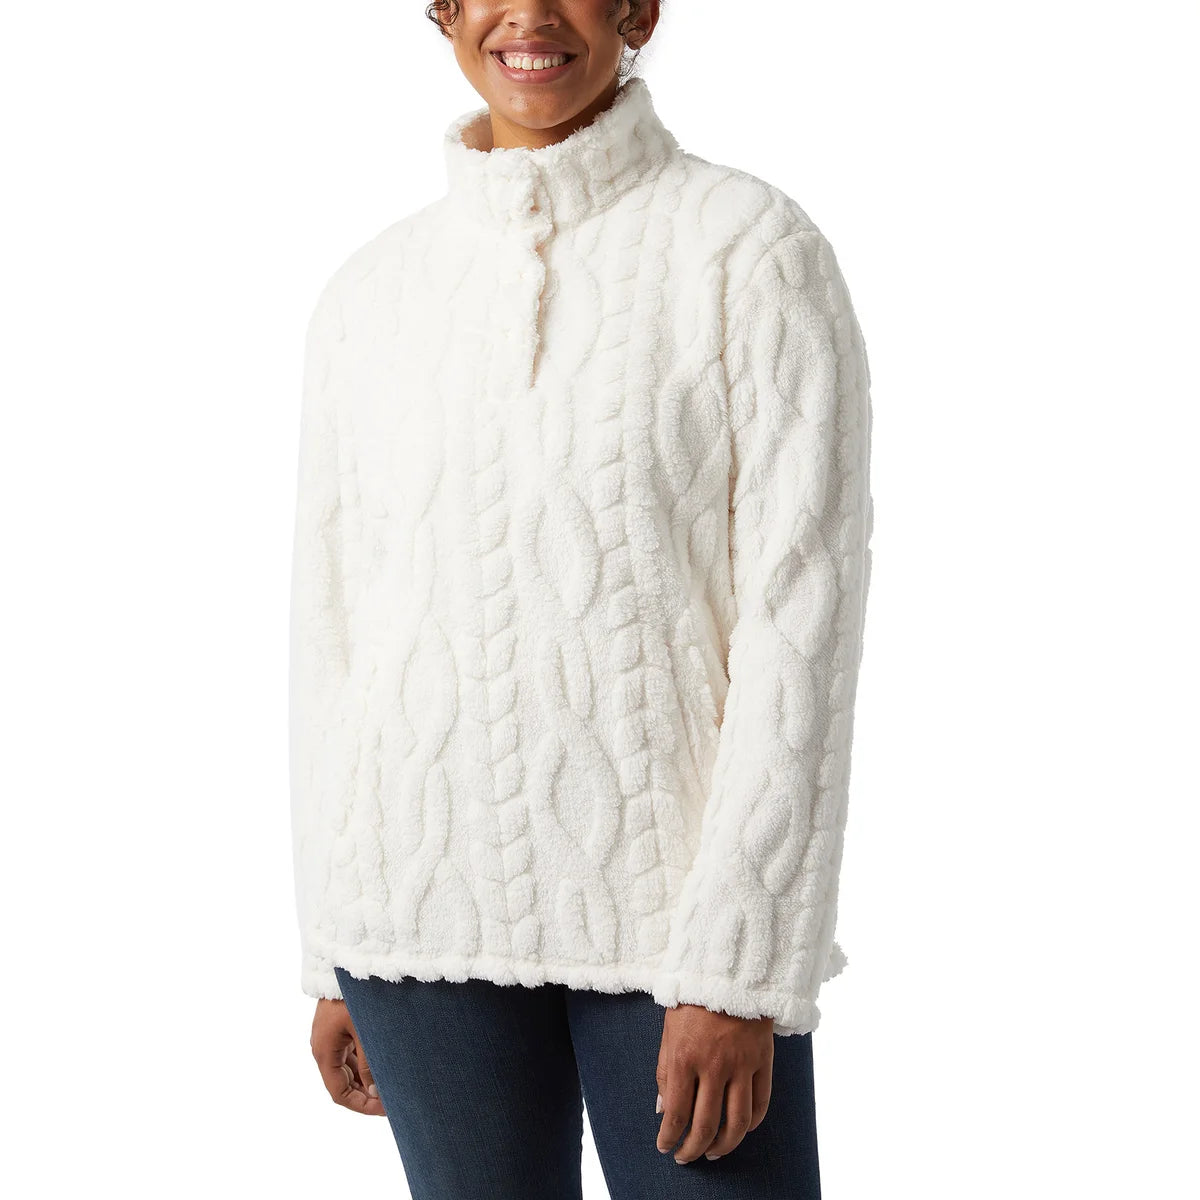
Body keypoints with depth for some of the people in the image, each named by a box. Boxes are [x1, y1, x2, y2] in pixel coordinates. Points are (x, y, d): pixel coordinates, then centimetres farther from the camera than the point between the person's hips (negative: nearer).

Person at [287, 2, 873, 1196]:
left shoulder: (754, 248, -6)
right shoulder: (369, 293, 6)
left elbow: (803, 609, -10)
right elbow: (332, 627, 11)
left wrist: (739, 971, -15)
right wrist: (334, 959, 11)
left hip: (674, 888, -3)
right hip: (429, 896, 4)